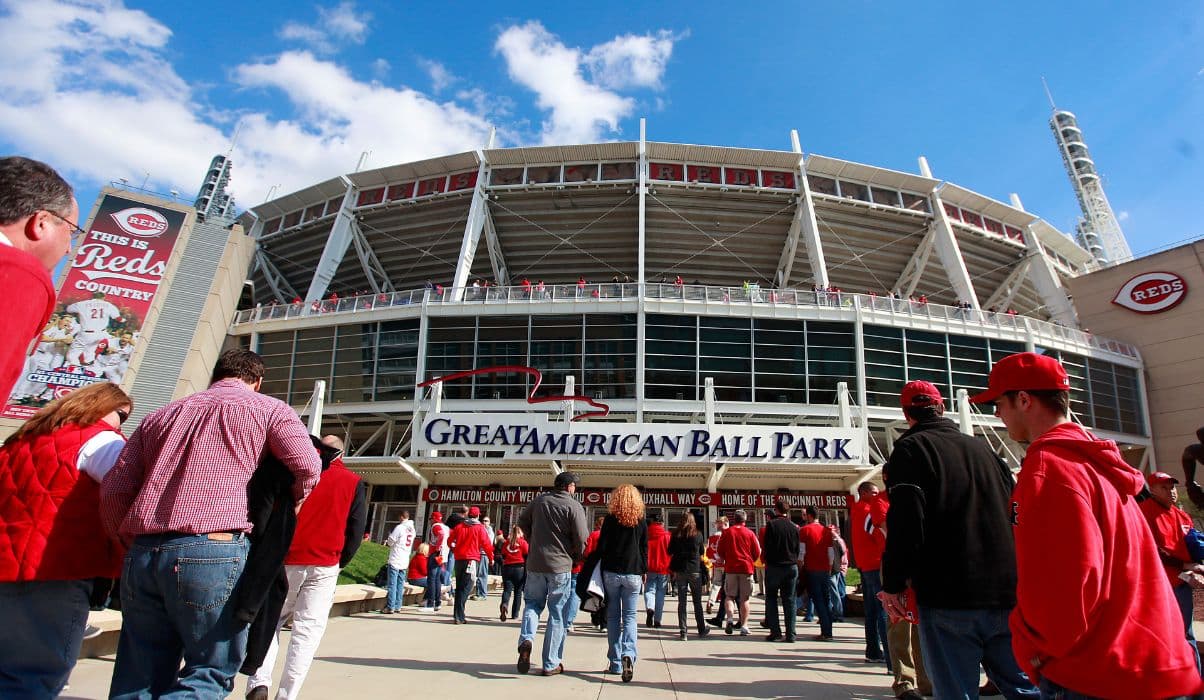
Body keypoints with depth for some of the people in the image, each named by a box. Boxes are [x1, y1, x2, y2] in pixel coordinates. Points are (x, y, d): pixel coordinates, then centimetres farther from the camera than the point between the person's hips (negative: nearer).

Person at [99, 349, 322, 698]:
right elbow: (307, 466, -5)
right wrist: (291, 502, 14)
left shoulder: (162, 415, 23)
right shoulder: (268, 408, 8)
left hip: (143, 555, 5)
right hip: (214, 551, -5)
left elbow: (114, 489, 18)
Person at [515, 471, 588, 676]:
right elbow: (581, 539, -11)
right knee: (557, 614, 7)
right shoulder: (574, 506, -9)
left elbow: (522, 522, 15)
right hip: (560, 566, -3)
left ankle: (526, 639, -6)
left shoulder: (539, 501, 4)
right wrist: (576, 557, 8)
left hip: (535, 563, 3)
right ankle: (551, 664, 11)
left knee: (533, 603, 20)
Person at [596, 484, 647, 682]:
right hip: (633, 574, 1)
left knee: (613, 617, 9)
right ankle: (629, 655, -18)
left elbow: (601, 546, -2)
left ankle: (615, 663, 10)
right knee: (630, 616, 5)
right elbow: (644, 549, 7)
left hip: (611, 573, -1)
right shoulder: (641, 521, 3)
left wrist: (600, 569, 7)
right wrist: (643, 571, 16)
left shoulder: (610, 519, -2)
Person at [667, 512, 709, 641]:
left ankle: (682, 631, 3)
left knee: (681, 601, 5)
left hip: (680, 571, 1)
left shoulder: (676, 534, -2)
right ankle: (702, 629, 20)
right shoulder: (697, 534, -4)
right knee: (697, 602, 11)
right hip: (695, 571, -1)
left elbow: (670, 552, 1)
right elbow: (702, 552, 7)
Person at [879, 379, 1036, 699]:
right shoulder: (983, 448, 15)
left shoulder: (911, 448, -4)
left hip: (948, 600, -6)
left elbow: (905, 522, -15)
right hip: (1007, 594, 6)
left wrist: (892, 584, -9)